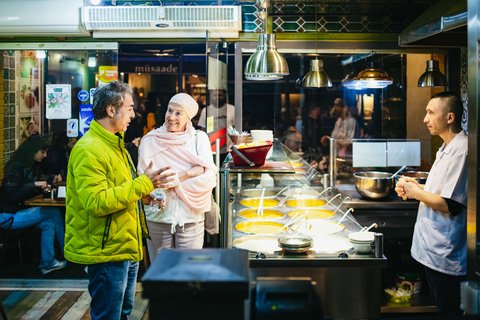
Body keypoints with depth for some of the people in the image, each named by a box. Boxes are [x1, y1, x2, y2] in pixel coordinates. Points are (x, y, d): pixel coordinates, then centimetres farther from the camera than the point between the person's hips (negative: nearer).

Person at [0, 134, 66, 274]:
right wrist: (34, 184, -28)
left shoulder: (32, 166, 8)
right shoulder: (17, 167, -17)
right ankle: (66, 251, -5)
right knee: (53, 212, -17)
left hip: (20, 210, 8)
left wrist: (51, 182, 4)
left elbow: (36, 191, 19)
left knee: (49, 223, -16)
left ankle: (47, 263, -6)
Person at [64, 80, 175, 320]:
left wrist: (146, 190, 12)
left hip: (126, 247, 10)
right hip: (106, 252, -10)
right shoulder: (89, 150, -20)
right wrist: (143, 184, -27)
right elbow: (96, 203, -30)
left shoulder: (114, 144, 15)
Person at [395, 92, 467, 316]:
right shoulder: (447, 148, 12)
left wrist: (416, 192, -13)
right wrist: (417, 187, 7)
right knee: (441, 307, 21)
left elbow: (450, 205, -26)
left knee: (447, 310, 4)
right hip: (433, 247, 10)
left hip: (445, 252, -10)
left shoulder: (462, 151, -22)